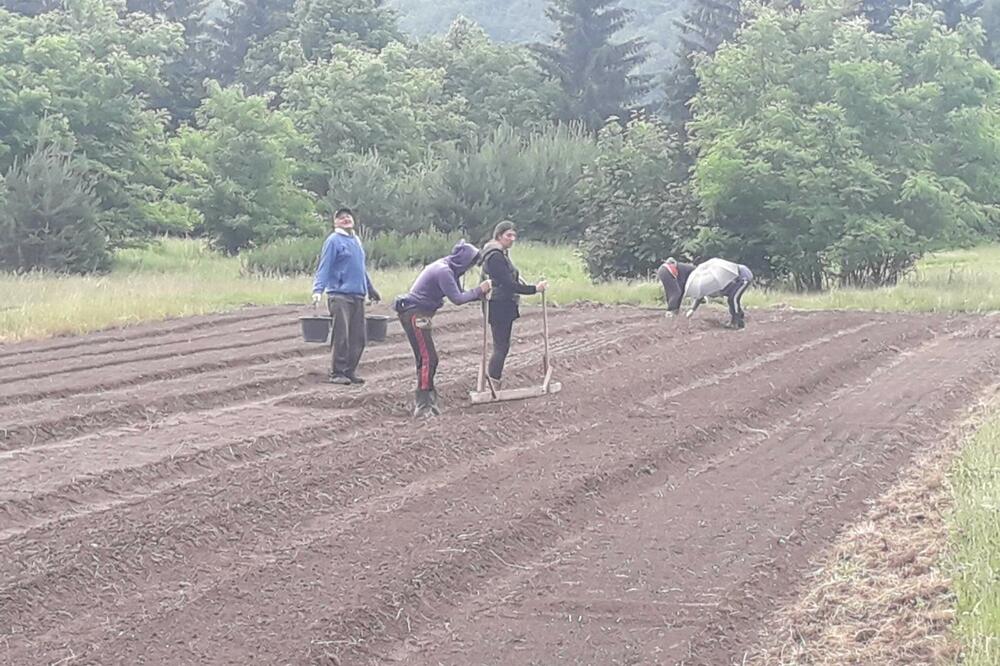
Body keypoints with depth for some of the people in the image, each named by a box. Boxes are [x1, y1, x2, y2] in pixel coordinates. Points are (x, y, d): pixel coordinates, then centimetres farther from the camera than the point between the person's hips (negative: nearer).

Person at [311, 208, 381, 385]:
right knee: (341, 337, -9)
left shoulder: (356, 241, 18)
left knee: (358, 338, 7)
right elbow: (324, 267, -11)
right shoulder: (334, 240, -5)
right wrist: (318, 290, -23)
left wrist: (371, 290, 33)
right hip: (340, 295, -7)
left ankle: (350, 372, 14)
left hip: (357, 296, 7)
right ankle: (337, 373, -4)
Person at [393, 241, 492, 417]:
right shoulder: (444, 271, -19)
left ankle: (425, 401, 19)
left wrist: (480, 293, 2)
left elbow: (457, 294, 14)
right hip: (415, 315, -11)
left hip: (417, 314, 11)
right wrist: (479, 291, -12)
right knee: (427, 359, -12)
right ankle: (423, 406, -15)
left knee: (427, 359, 14)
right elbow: (457, 299, -21)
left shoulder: (447, 269, 13)